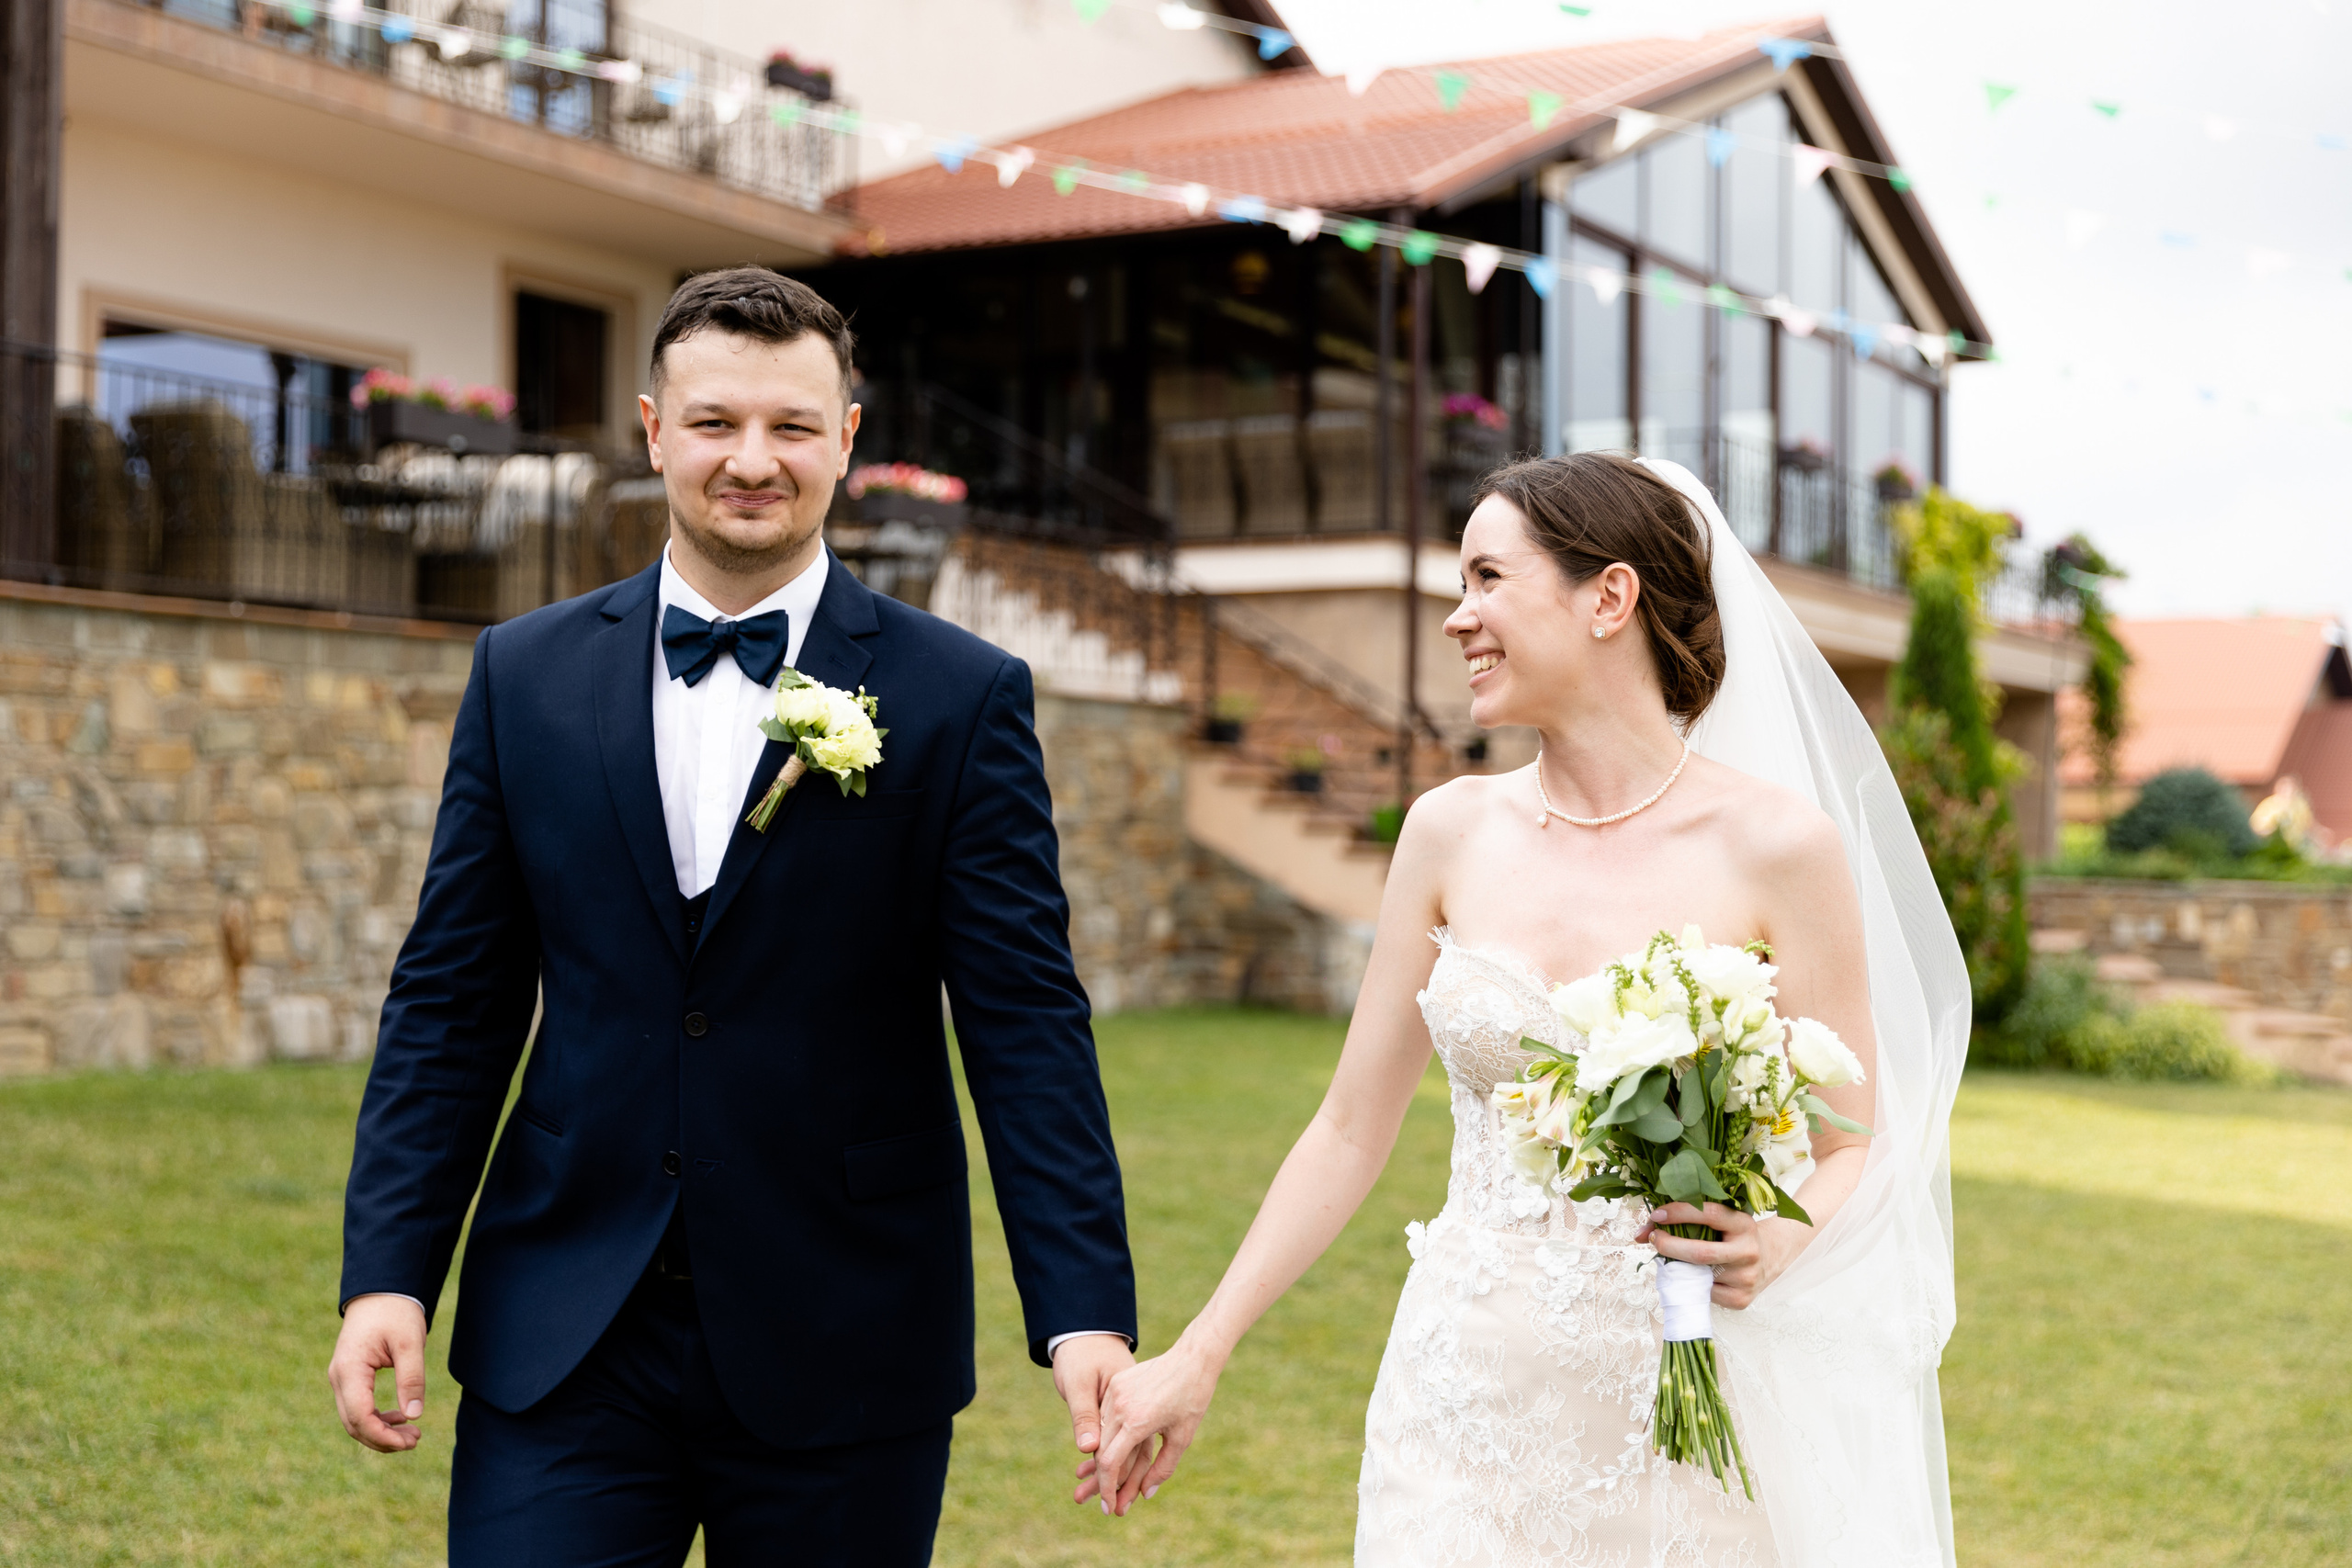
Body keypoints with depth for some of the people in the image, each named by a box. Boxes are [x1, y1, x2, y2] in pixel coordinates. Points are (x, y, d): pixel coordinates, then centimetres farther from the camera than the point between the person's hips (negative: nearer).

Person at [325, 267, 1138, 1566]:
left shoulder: (960, 699, -3)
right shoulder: (527, 676, 5)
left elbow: (1024, 1020, -5)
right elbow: (453, 999, 7)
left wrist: (1085, 1312, -13)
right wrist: (388, 1271, -2)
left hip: (843, 1360, -1)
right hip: (563, 1349, 2)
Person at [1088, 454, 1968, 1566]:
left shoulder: (1777, 846, -9)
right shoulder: (1452, 832, 1)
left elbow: (1854, 1150, -2)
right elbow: (1352, 1129, 7)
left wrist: (1776, 1242, -23)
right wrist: (1195, 1359, 6)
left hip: (1684, 1429, -2)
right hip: (1469, 1419, 3)